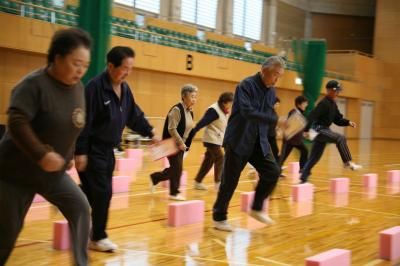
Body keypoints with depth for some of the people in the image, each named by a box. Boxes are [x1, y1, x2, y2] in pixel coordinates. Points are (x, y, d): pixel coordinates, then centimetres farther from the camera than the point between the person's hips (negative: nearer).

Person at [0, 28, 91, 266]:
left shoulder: (78, 87, 2)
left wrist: (70, 155, 14)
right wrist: (41, 154, -38)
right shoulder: (34, 84, -22)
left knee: (81, 208, -10)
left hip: (54, 173, 6)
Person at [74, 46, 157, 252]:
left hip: (108, 150, 8)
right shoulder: (94, 87, -20)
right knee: (101, 192, -6)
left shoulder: (125, 89, 6)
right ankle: (98, 238, 8)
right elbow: (83, 122, -21)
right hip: (92, 150, -8)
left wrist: (150, 134, 9)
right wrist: (80, 152, -21)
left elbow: (135, 116, 17)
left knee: (96, 191, 12)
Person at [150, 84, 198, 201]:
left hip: (181, 144, 8)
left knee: (176, 169, 11)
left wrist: (185, 144, 9)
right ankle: (174, 193, 9)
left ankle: (155, 177, 30)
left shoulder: (189, 112, 7)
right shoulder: (177, 109, -18)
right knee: (177, 167, -4)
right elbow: (172, 129, -22)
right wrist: (180, 143, -20)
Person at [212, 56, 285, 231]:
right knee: (230, 180, 0)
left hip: (259, 142, 6)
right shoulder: (246, 85, -15)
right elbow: (248, 112, -28)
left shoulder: (271, 91, 7)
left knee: (273, 171, -7)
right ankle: (219, 218, 17)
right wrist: (276, 120, -34)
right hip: (239, 141, -6)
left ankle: (256, 208, 12)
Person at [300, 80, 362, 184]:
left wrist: (348, 122, 0)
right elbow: (312, 116, -21)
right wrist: (306, 130, -25)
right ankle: (347, 162, -23)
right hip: (318, 129, -10)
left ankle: (303, 178, 17)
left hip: (324, 130, 10)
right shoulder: (324, 103, -15)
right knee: (340, 138, -26)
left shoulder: (333, 104, 13)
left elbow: (337, 119, 16)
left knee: (315, 157, 11)